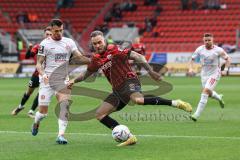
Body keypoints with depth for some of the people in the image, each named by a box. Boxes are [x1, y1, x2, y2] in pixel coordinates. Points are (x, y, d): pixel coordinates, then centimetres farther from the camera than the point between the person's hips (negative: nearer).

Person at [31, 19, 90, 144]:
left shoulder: (69, 42, 7)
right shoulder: (45, 43, -2)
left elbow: (79, 57, 0)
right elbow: (39, 63, -3)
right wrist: (43, 74, -23)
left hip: (63, 81, 2)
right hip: (47, 80, -2)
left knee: (65, 104, -21)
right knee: (43, 112, -3)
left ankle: (61, 135, -22)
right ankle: (36, 123, 33)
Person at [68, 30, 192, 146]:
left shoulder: (114, 50, -8)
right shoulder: (96, 59, 12)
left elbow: (137, 56, -11)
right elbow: (87, 73, 31)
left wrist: (150, 71, -18)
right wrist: (74, 80, 18)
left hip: (129, 81, -8)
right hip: (117, 90, 8)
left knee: (138, 100, -39)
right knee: (99, 114, 1)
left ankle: (175, 103, -32)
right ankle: (129, 137, -4)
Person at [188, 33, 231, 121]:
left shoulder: (218, 50, -14)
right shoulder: (200, 49, -6)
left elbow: (227, 59, -1)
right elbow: (192, 59, 5)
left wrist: (225, 70, -13)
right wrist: (191, 68, -13)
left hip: (214, 74, -5)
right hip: (204, 74, 5)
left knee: (205, 91, -21)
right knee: (209, 93, 17)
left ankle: (197, 114, -22)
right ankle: (219, 98, 54)